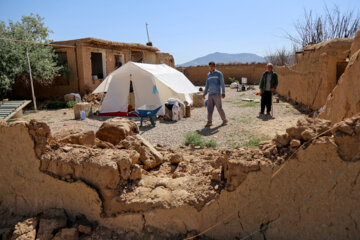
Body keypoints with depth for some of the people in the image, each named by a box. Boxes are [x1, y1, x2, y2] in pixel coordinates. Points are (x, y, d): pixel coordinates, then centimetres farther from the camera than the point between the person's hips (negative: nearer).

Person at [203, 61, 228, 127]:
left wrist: (223, 93, -15)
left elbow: (222, 83, -7)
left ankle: (224, 120, 13)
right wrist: (204, 93, 18)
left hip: (217, 94, -5)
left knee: (219, 108, -2)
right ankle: (209, 122, 4)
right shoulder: (208, 75, 15)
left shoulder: (219, 73, -2)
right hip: (210, 94, 5)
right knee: (209, 108, 1)